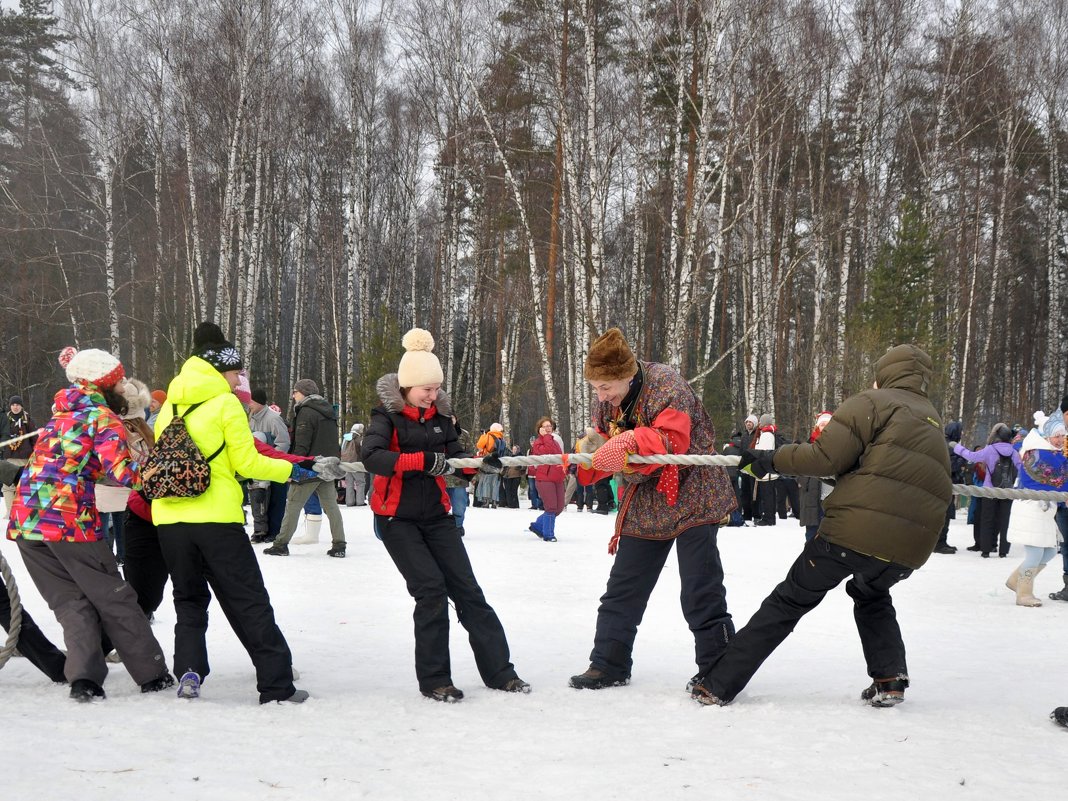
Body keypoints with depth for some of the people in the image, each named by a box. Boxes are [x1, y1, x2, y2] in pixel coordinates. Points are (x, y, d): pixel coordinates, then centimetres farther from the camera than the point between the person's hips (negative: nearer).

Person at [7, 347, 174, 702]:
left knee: (70, 602, 13)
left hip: (25, 521, 6)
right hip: (70, 522, -6)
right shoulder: (105, 418, -3)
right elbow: (123, 472, -16)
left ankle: (83, 679, -3)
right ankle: (154, 676, 15)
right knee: (113, 599, 7)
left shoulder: (60, 415, 20)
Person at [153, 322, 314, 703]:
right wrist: (291, 470, 8)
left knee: (188, 599, 19)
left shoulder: (170, 405, 12)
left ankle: (189, 669, -1)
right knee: (249, 602, 3)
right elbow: (246, 462, -5)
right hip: (217, 518, -5)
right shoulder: (226, 404, -4)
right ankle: (276, 683, 2)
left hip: (169, 517, 5)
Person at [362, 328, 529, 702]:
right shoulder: (387, 415, -12)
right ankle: (433, 679, -1)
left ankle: (498, 670, 8)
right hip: (397, 518, -5)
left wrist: (483, 461, -9)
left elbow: (454, 457, 11)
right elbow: (371, 456, -28)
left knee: (466, 587, 2)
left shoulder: (439, 414, 5)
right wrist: (422, 461, -38)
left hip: (436, 515, 5)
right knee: (431, 588, -13)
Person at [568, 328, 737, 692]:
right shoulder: (606, 401, 1)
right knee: (623, 585, 9)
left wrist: (631, 440, -45)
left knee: (700, 588, -5)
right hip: (644, 501, 7)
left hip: (690, 495, -7)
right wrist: (582, 465, -12)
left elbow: (674, 440, -32)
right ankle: (609, 665, 19)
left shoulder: (665, 383, -22)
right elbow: (605, 450, 9)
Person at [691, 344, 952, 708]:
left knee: (791, 599, 6)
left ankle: (717, 685, 5)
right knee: (871, 594, 35)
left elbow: (827, 457, -9)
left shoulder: (871, 402, 2)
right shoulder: (933, 422, 24)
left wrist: (772, 459, 1)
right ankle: (889, 678, 17)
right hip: (912, 547, 6)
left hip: (857, 529, -5)